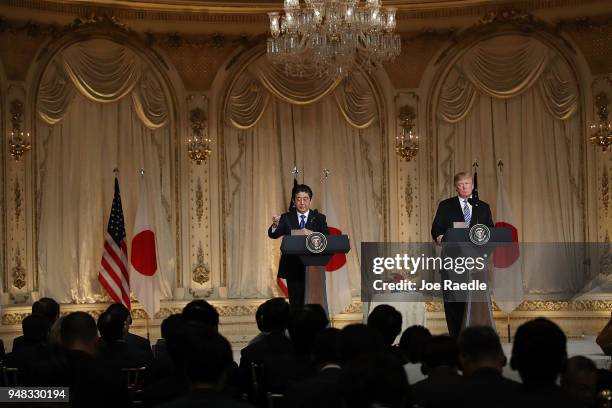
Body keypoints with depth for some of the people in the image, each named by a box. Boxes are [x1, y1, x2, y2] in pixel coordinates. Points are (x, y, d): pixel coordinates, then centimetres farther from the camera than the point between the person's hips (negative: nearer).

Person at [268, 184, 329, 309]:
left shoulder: (319, 218, 7)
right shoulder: (286, 218, 6)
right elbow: (273, 235, -9)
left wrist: (312, 234, -24)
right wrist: (275, 225, -31)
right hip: (293, 270, 0)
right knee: (296, 305, 1)